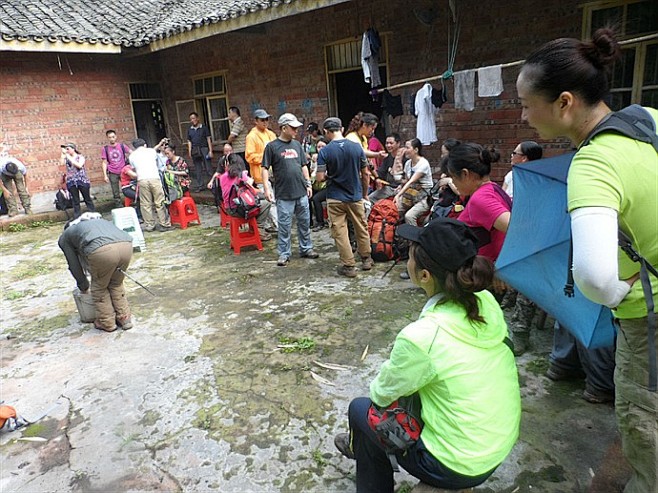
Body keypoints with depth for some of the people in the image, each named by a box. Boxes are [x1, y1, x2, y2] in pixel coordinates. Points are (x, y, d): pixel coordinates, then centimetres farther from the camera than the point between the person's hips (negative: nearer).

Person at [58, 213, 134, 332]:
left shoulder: (65, 237, 31)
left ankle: (107, 323, 30)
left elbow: (74, 265, 32)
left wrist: (84, 286, 48)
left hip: (102, 250, -4)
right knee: (116, 284, 28)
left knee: (99, 287, 22)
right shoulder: (98, 220, 45)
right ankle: (124, 318, 32)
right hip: (126, 244, 5)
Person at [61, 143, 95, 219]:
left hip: (82, 180, -2)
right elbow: (62, 163, -12)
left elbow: (79, 165, -18)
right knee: (75, 201, 5)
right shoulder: (66, 158, 9)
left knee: (87, 199, 5)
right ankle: (76, 218, 9)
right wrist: (63, 153, -9)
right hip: (71, 182, 3)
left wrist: (69, 158, -15)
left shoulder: (80, 157, 1)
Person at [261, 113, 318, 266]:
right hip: (284, 194, -5)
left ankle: (306, 248, 26)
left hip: (301, 192, 5)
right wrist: (267, 188, -12)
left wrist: (308, 184, 12)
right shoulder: (272, 146, -5)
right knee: (284, 225, 3)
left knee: (305, 222, 12)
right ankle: (284, 254, 14)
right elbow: (265, 168, -5)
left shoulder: (297, 144, 9)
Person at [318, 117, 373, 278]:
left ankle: (349, 265, 10)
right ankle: (366, 259, 30)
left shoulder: (325, 151, -12)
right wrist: (365, 193, 15)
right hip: (356, 196, 3)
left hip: (335, 198, -3)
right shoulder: (357, 147, -3)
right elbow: (365, 174, 2)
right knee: (361, 229, 17)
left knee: (340, 232, 6)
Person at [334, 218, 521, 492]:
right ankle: (361, 445, 45)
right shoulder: (487, 302, -11)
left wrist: (391, 367, 9)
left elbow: (381, 395, -11)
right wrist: (400, 361, 11)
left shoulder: (421, 337, -30)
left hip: (460, 468, -6)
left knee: (361, 408, 9)